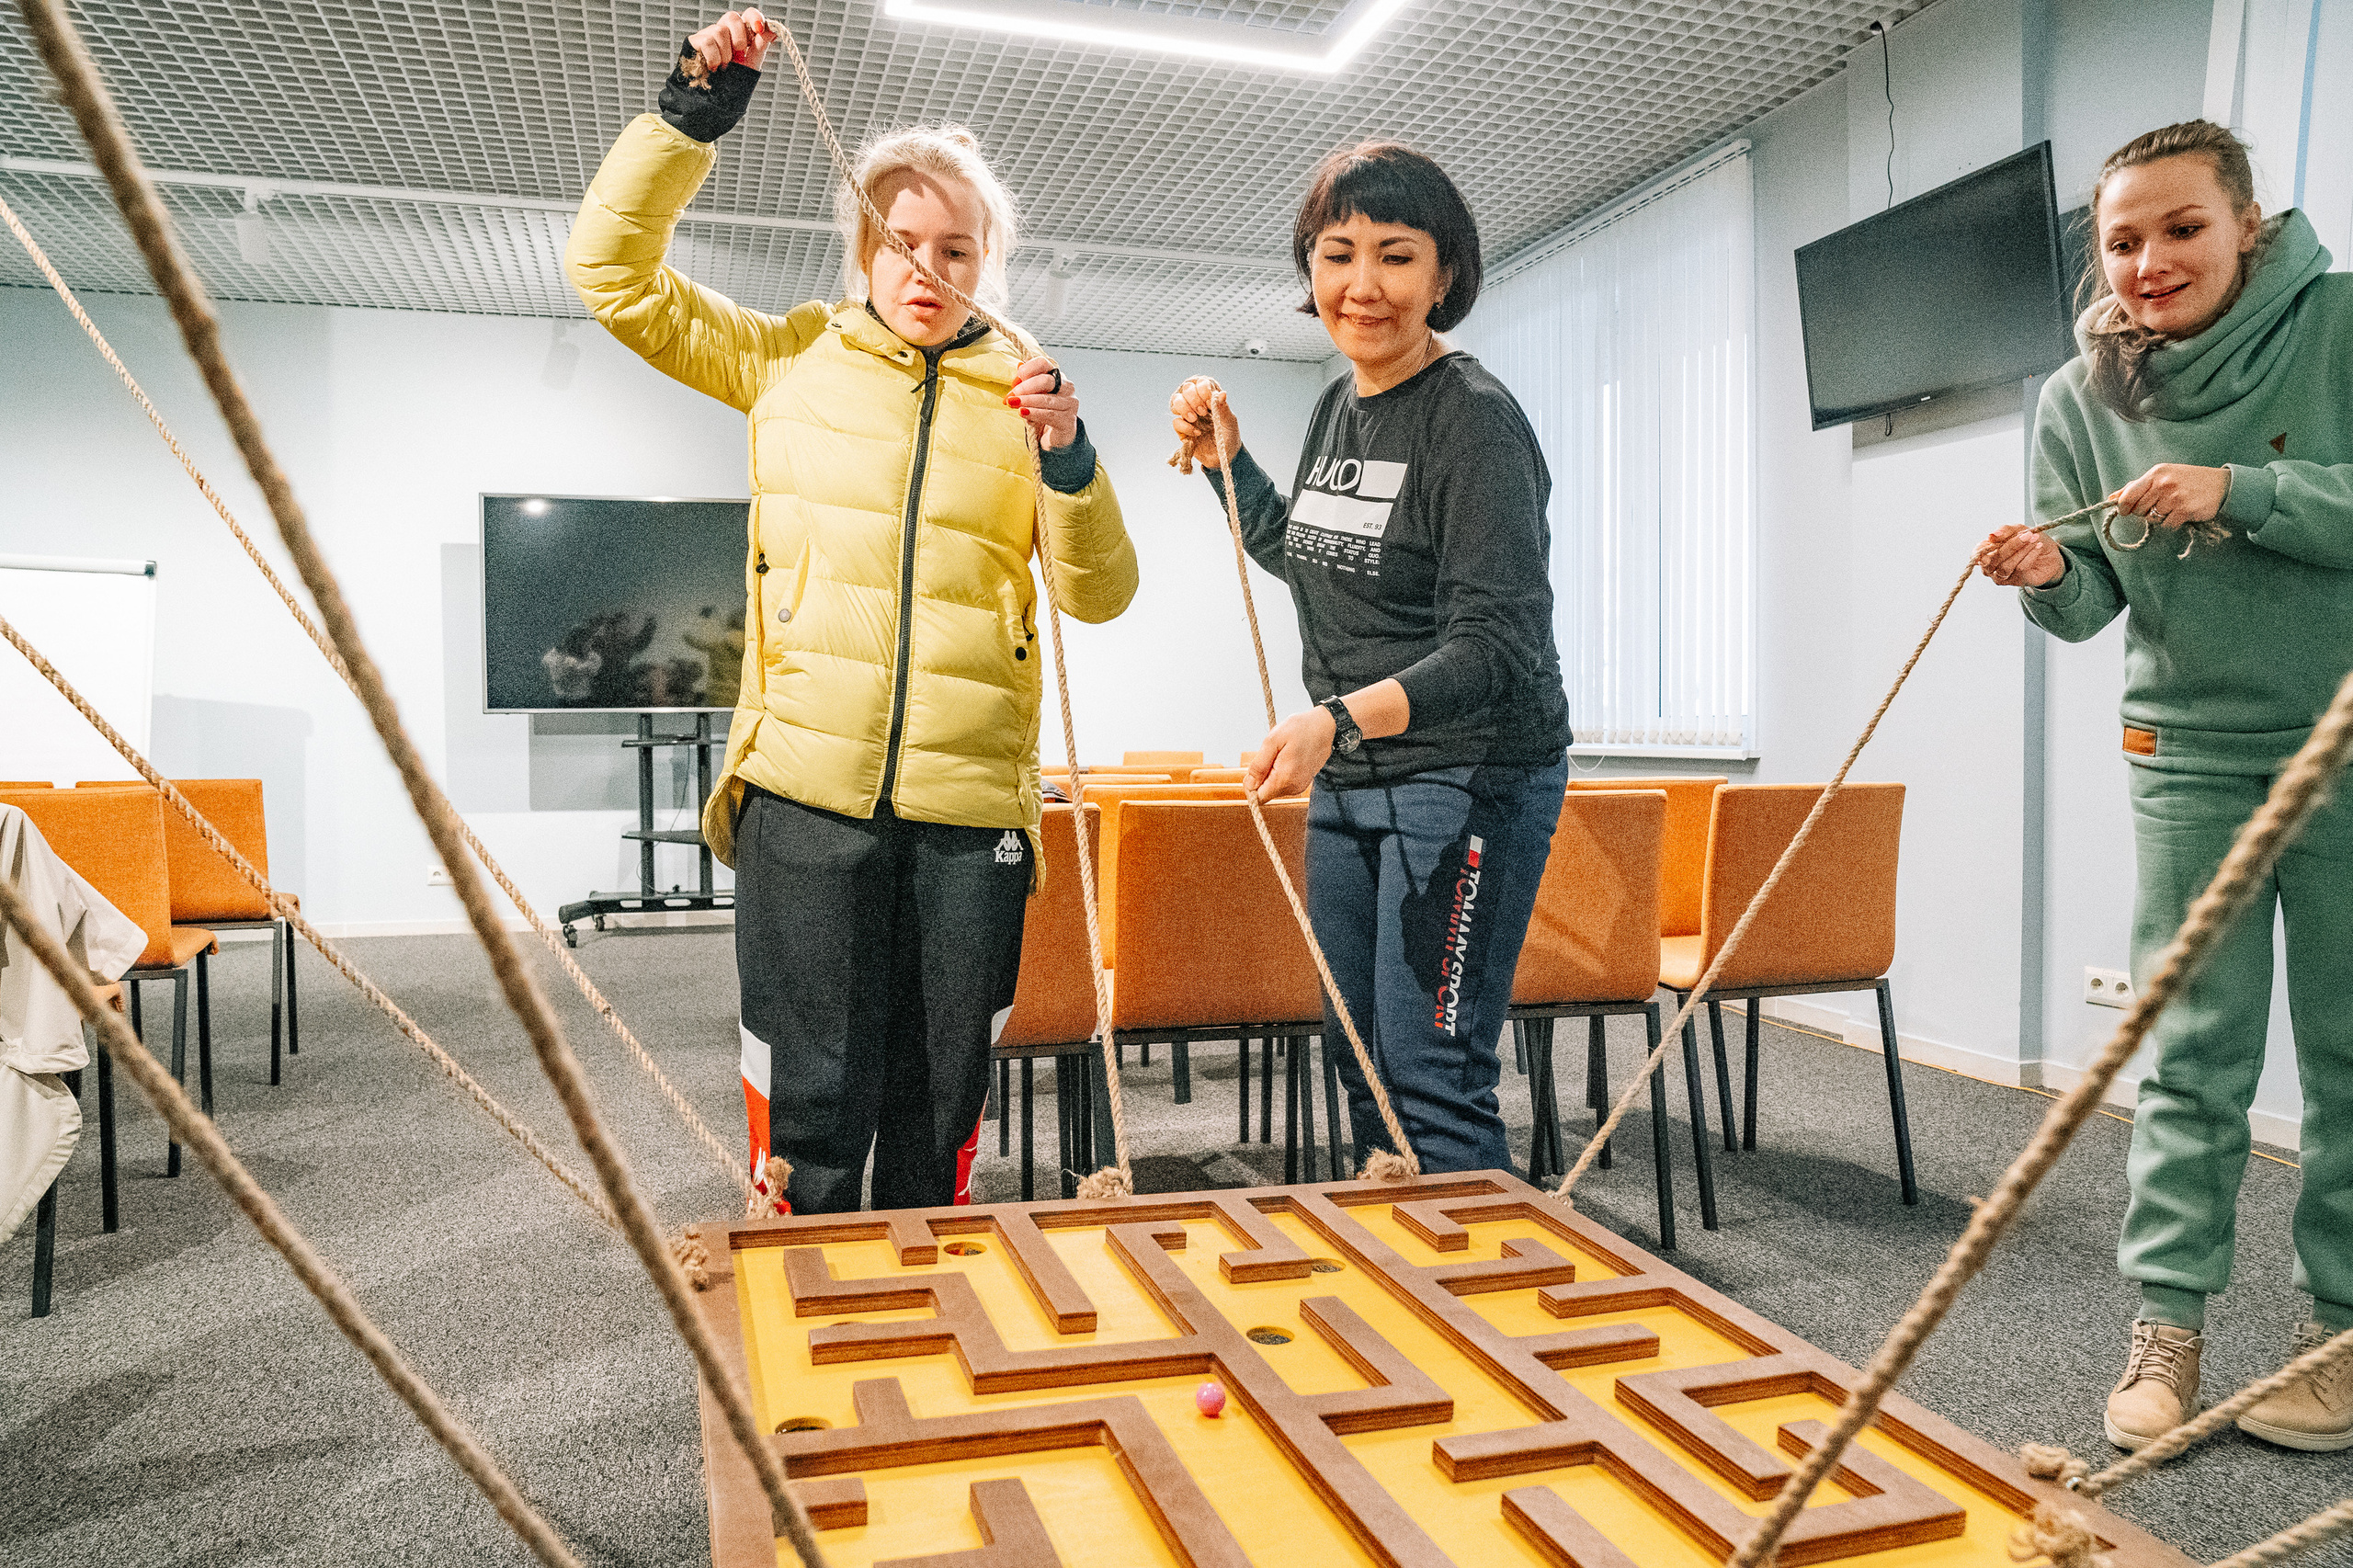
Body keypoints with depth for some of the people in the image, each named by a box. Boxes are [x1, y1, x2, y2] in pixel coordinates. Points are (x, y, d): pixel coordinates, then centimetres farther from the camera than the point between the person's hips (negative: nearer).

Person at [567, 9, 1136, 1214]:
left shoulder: (1022, 394, 11)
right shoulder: (790, 359, 11)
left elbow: (1100, 594, 6)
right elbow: (612, 268, 9)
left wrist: (1070, 464, -11)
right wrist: (690, 116, 0)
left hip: (972, 807, 1)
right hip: (806, 796, -1)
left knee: (939, 1110, 12)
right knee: (811, 1107, 1)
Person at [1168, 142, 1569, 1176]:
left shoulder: (1476, 421, -16)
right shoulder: (1338, 405, 9)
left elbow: (1496, 647, -25)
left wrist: (1340, 719, -38)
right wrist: (1225, 459, 13)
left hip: (1470, 779, -8)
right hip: (1347, 783, 9)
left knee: (1431, 1078, -8)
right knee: (1357, 1057, 16)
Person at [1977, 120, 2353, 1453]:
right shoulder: (2083, 399, 1)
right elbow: (2092, 606, 1)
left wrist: (2236, 491, -24)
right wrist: (2050, 576, -20)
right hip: (2191, 757, 2)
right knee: (2193, 1054, 3)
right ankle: (2168, 1324, 11)